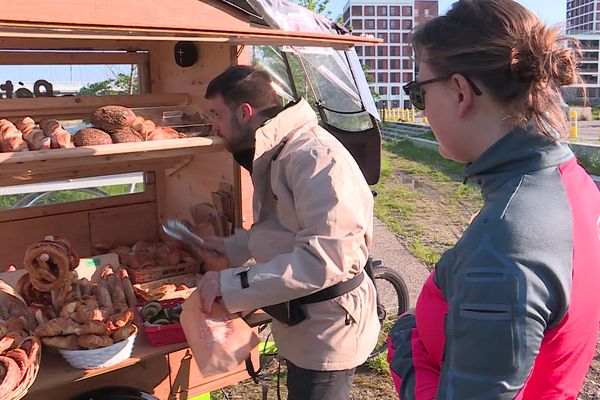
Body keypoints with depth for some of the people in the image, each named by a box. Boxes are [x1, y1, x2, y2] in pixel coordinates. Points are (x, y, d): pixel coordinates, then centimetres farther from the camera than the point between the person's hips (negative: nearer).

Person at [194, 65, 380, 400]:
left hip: (327, 330, -9)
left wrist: (231, 284, -31)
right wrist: (234, 249, 5)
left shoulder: (314, 157, -26)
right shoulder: (274, 156, 8)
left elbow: (327, 257, -34)